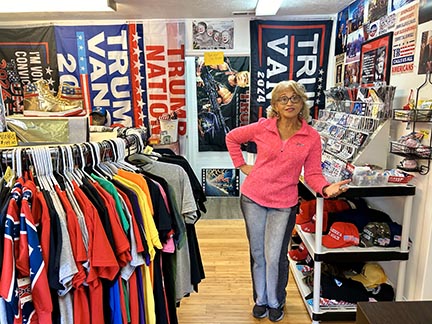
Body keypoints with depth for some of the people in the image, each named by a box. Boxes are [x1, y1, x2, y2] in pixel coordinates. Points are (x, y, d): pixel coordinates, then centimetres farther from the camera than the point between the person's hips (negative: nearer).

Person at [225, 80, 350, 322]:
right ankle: (260, 299, 39)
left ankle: (276, 302, 34)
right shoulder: (262, 128, -5)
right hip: (253, 198, 1)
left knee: (275, 257, 5)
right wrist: (241, 165, 2)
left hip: (284, 204, -1)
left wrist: (326, 188, -24)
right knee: (258, 254, 15)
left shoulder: (312, 137, -5)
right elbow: (232, 137, 10)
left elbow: (313, 174, -3)